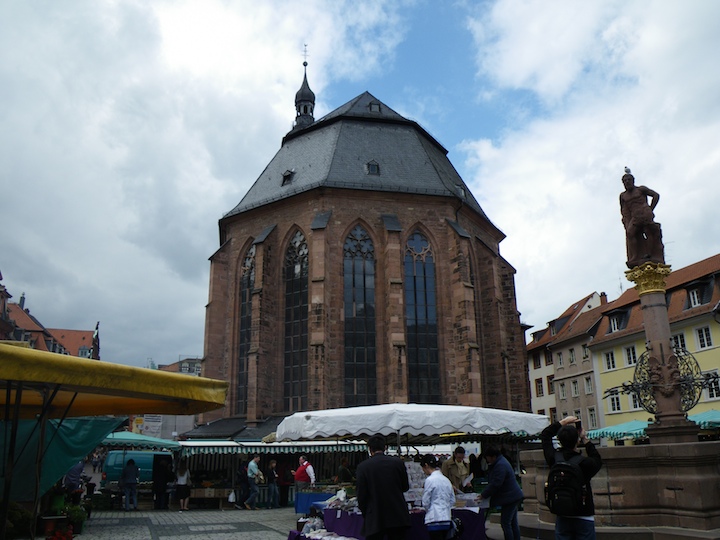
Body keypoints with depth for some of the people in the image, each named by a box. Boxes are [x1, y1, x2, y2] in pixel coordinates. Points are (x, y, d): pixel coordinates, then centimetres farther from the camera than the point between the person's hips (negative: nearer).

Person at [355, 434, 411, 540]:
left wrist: (365, 514, 9)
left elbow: (361, 495, -6)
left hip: (374, 519, -2)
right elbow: (405, 487, 9)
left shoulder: (363, 467, -7)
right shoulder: (398, 462, -2)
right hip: (398, 517, 2)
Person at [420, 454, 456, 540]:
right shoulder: (446, 480, 9)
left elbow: (425, 503, -9)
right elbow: (452, 501, 14)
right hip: (447, 518, 8)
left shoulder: (430, 480, -13)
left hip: (435, 520, -8)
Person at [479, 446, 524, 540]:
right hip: (514, 496, 11)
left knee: (505, 523, -5)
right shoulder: (501, 461, 11)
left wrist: (483, 495, -17)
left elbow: (495, 484, -25)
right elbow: (493, 482, 17)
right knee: (513, 523, 16)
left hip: (510, 498, -11)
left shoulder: (500, 466, -23)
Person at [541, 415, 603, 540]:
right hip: (584, 517, -3)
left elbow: (545, 435, 7)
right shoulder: (585, 463, -20)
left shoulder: (554, 459, -10)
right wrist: (585, 440, 6)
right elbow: (598, 460, 6)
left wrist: (563, 422, 10)